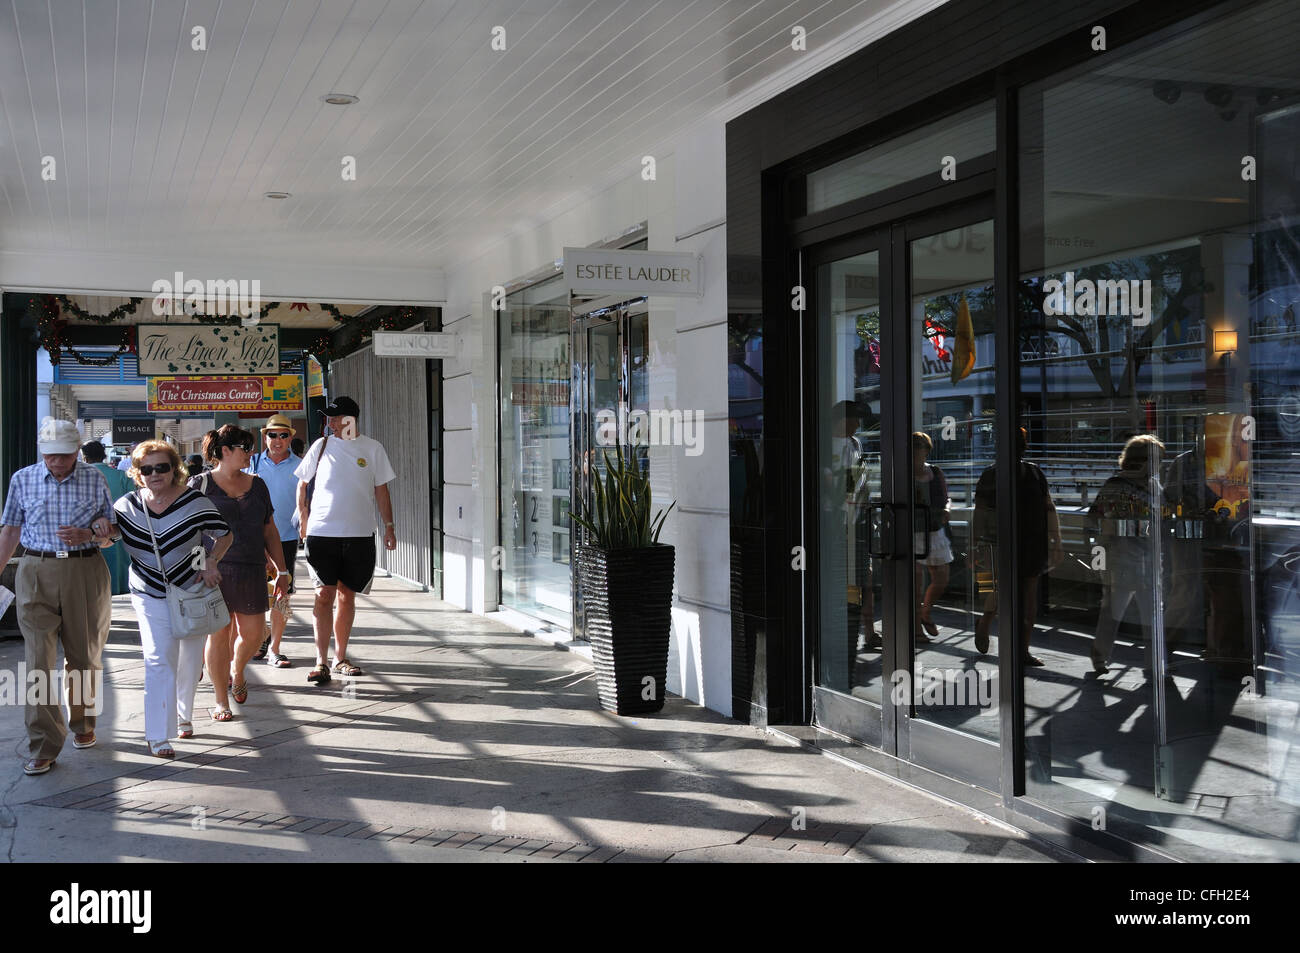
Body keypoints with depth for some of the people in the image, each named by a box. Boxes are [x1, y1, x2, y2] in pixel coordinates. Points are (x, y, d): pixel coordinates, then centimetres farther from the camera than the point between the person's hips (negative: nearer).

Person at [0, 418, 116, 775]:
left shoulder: (94, 479, 2)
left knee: (84, 656, 11)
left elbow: (113, 528, 7)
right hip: (37, 572, 0)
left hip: (86, 572, 1)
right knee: (38, 659, -7)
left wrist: (88, 535, -13)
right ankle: (43, 748, -3)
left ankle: (82, 725, 34)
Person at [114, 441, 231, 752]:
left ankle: (183, 716, 39)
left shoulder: (193, 502, -9)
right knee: (159, 660, -13)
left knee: (190, 661, 13)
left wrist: (211, 563, -13)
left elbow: (224, 534, 0)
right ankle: (158, 736, -8)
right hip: (151, 596, -1)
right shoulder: (127, 507, -6)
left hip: (193, 591, 1)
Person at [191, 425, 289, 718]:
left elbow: (269, 531, 15)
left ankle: (236, 672, 37)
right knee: (218, 634, 0)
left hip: (251, 572, 4)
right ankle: (221, 701, 12)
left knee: (253, 634, 5)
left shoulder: (256, 485, 12)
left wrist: (282, 571, 12)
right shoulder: (200, 484, -1)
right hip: (214, 571, -4)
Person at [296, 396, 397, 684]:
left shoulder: (372, 449, 3)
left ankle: (340, 657, 21)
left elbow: (381, 490, 9)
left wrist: (389, 526, 4)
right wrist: (303, 518, 8)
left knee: (347, 596, 9)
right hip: (322, 532, -1)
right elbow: (302, 483, 14)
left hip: (359, 534, 1)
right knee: (324, 594, -8)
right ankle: (321, 662, -8)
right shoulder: (321, 446, 3)